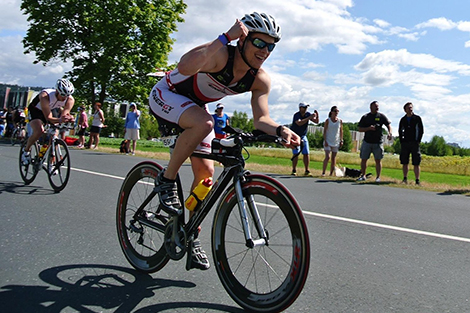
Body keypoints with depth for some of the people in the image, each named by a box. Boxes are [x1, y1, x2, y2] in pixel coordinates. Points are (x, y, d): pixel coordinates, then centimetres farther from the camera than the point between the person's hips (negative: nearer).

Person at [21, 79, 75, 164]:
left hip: (51, 111, 5)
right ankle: (26, 150, -2)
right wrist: (59, 120, -60)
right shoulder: (45, 96, -38)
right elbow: (48, 118, -41)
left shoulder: (70, 100, -25)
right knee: (39, 130, -30)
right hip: (35, 110, -4)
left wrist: (69, 118, -50)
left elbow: (64, 114, -27)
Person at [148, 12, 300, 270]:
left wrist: (281, 130, -39)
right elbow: (185, 67, -51)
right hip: (166, 95, -6)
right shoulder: (220, 55, -33)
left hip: (195, 107, 6)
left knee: (206, 172, -3)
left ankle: (191, 235, 12)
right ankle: (166, 180, -16)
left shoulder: (260, 81, -14)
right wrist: (226, 37, -51)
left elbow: (261, 118, -18)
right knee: (204, 123, -38)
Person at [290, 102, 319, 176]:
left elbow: (316, 121, -3)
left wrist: (317, 116, -23)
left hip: (303, 136, 5)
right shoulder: (296, 115, -19)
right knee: (296, 153, -11)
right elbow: (299, 123, -38)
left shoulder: (308, 114, -2)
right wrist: (309, 118, -38)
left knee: (306, 153, -1)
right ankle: (294, 170, -2)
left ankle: (307, 170, 5)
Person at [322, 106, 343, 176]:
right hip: (328, 142, -3)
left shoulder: (340, 121, 4)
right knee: (327, 157, -12)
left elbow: (341, 131, 9)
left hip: (336, 142, 3)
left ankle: (331, 173, 12)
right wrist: (325, 141, -11)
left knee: (333, 158, 6)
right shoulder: (328, 120, -3)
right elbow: (324, 131, -3)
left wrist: (341, 141, 3)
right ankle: (323, 172, -5)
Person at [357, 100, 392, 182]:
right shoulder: (365, 117, 6)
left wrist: (390, 133, -20)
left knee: (378, 160, 0)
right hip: (367, 142, 1)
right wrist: (369, 128, -14)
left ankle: (378, 177, 7)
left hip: (378, 142, -1)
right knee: (363, 159, 5)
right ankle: (363, 175, 18)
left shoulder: (381, 116, 6)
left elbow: (388, 125, 0)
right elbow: (360, 129, 3)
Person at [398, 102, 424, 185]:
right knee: (404, 163, 5)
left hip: (414, 143, -3)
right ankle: (405, 179, 14)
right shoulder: (403, 120, 10)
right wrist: (401, 141, 7)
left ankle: (417, 180, -3)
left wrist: (418, 141, -6)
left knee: (416, 163, -5)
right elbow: (400, 131, 18)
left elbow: (421, 130, 2)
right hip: (405, 144, 3)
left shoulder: (417, 118, 3)